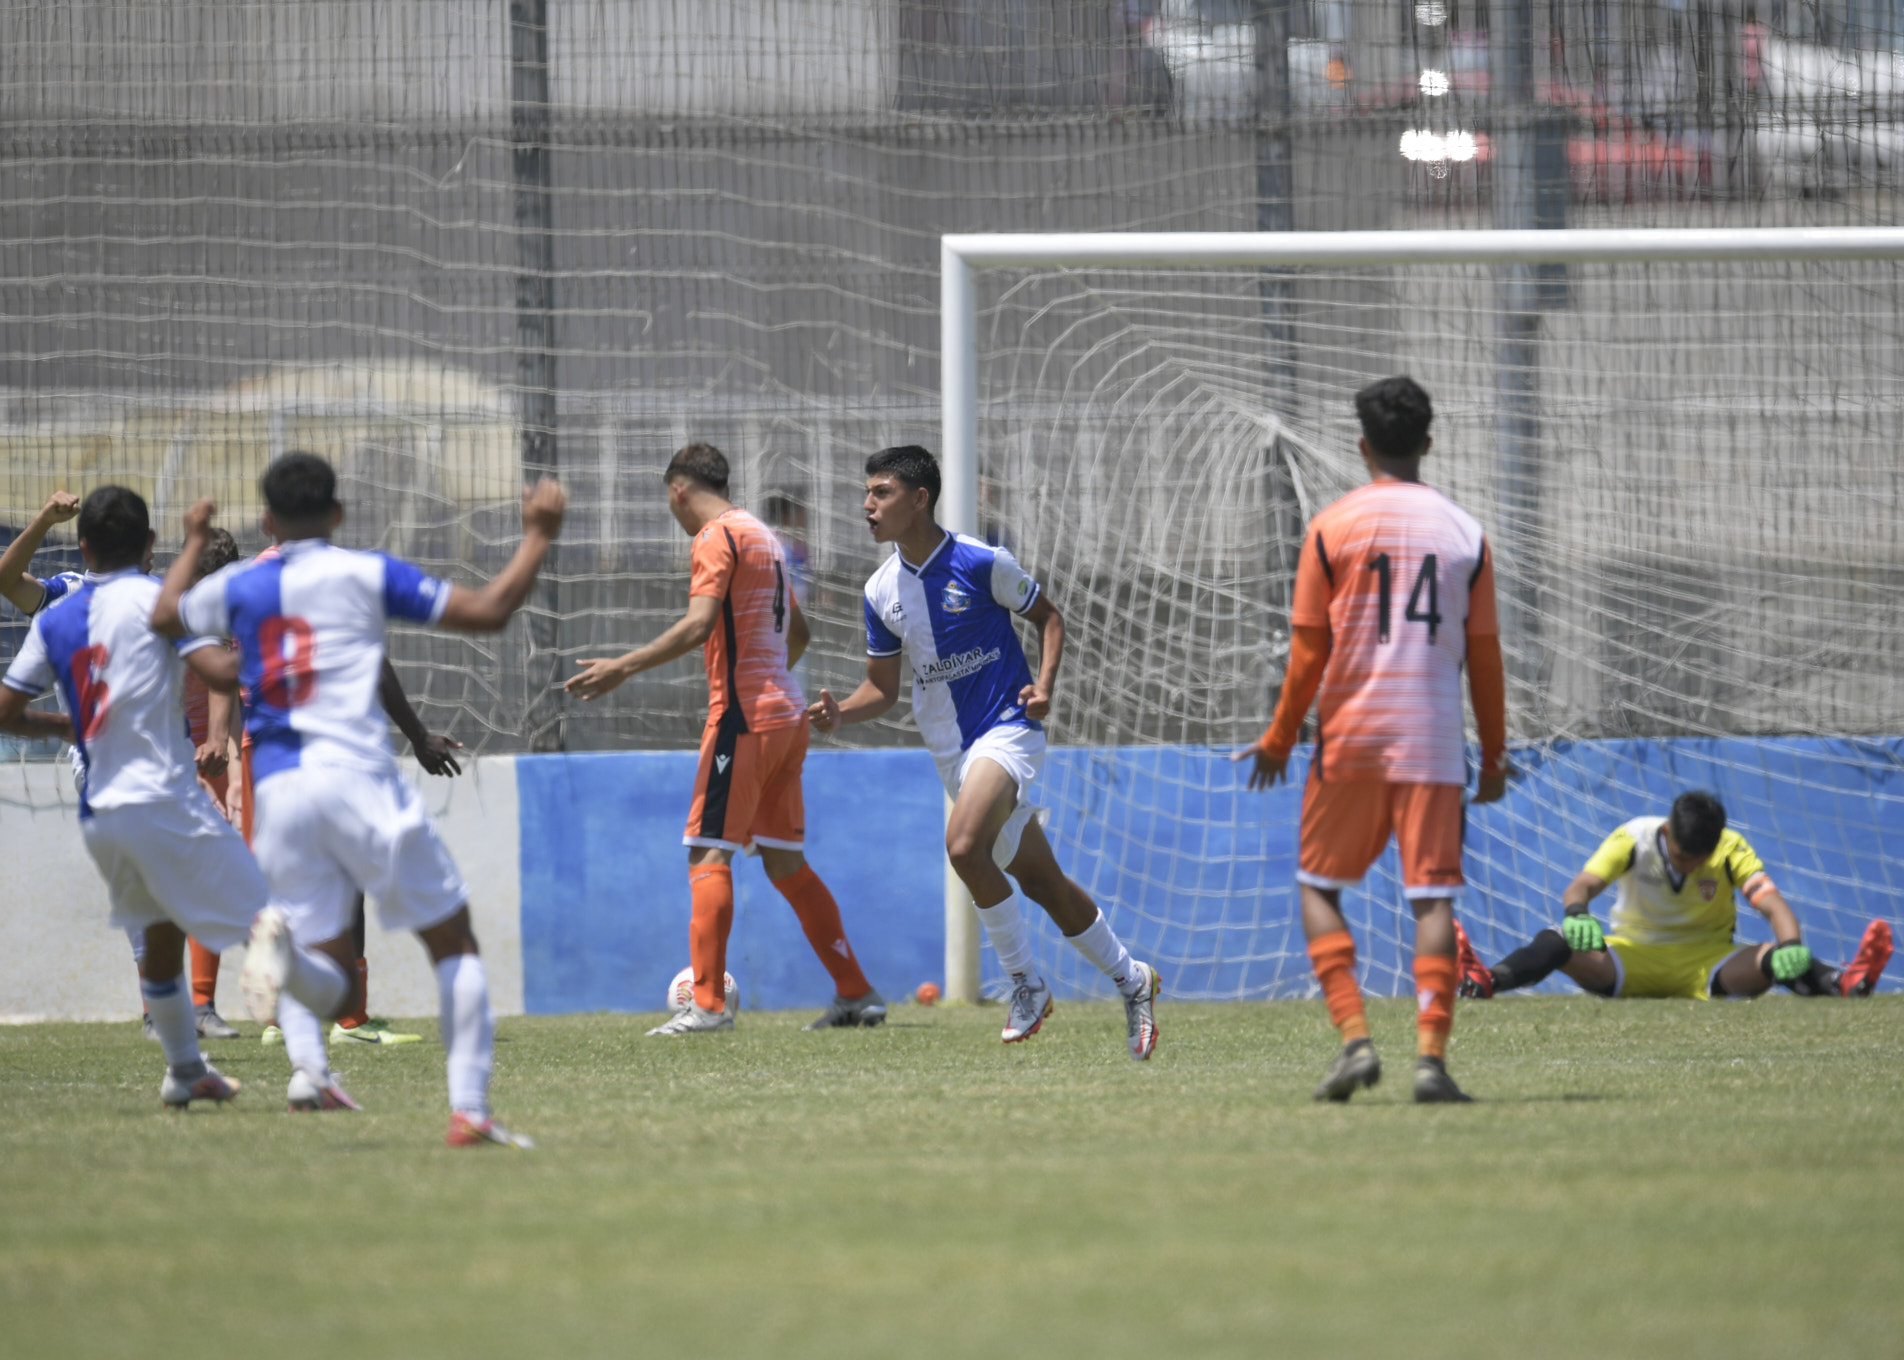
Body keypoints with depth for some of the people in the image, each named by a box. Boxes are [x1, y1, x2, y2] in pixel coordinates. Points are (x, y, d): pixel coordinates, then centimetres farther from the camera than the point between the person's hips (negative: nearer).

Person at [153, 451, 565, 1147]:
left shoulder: (238, 588, 13)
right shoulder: (364, 574, 3)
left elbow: (165, 616, 34)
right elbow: (488, 611, -1)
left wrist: (194, 542, 50)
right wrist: (537, 535, 12)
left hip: (277, 794, 3)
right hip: (356, 777, -3)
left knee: (331, 978, 12)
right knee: (454, 944, 9)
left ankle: (306, 1062, -24)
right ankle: (469, 1108, -6)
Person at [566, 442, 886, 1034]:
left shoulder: (717, 537, -9)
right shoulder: (763, 537, 19)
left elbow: (699, 625, -22)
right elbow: (796, 632, 28)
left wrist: (622, 668, -24)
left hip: (743, 715, -9)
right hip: (785, 713, 9)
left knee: (708, 853, -9)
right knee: (785, 862, 13)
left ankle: (708, 1002, -16)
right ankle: (856, 993, 14)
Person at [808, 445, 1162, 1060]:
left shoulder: (981, 564, -11)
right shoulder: (881, 590, 4)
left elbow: (1048, 617, 2)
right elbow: (881, 687, 12)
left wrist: (1044, 683, -14)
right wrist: (841, 712, -9)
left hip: (1007, 728, -6)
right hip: (951, 749, 6)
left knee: (965, 845, -28)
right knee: (1040, 881, 9)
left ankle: (1025, 981, -12)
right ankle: (1130, 979, 25)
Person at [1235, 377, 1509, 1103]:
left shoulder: (1333, 527, -2)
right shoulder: (1463, 532, 5)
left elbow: (1309, 652, -2)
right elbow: (1484, 654, 7)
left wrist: (1279, 738, 9)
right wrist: (1494, 755, 16)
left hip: (1350, 741, -2)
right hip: (1434, 741, 2)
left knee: (1318, 886, 10)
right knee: (1432, 898, 1)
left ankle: (1354, 1037, -4)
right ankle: (1432, 1056, -9)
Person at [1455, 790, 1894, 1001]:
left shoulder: (1731, 849, -11)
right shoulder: (1634, 840, -11)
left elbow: (1771, 902, -22)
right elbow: (1581, 886, -23)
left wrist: (1792, 946, -45)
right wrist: (1576, 913, -48)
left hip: (1706, 964, 0)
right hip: (1633, 956, 0)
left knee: (1771, 960, -31)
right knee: (1560, 943, -28)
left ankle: (1843, 982, -54)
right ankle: (1484, 980, -51)